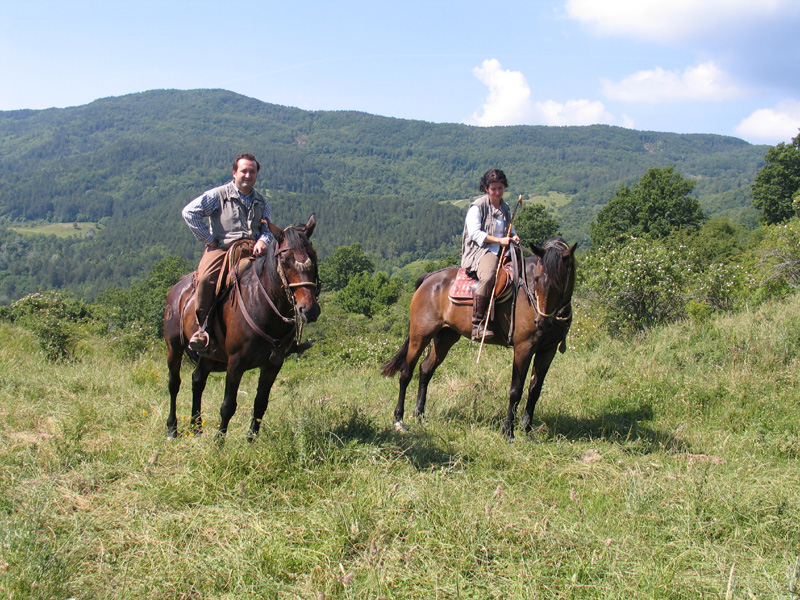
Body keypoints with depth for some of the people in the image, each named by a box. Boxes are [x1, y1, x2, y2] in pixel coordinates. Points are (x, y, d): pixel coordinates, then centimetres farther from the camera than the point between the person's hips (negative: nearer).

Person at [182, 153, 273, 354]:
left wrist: (263, 241, -9)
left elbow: (268, 229, 17)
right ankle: (202, 327, -21)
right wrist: (208, 238, -6)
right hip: (221, 247, -4)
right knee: (206, 278, -32)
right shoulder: (218, 195, 3)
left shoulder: (261, 202, 19)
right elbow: (189, 211, -5)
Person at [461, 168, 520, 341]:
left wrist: (513, 236, 5)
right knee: (488, 276, -38)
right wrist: (499, 240, -18)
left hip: (503, 252, 7)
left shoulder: (506, 208, 19)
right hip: (480, 251, -7)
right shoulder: (477, 206, -1)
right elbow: (474, 233, -10)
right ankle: (478, 325, -36)